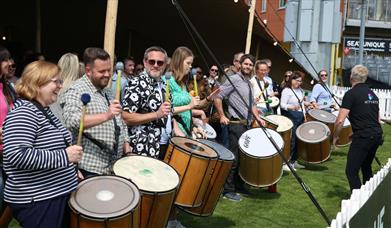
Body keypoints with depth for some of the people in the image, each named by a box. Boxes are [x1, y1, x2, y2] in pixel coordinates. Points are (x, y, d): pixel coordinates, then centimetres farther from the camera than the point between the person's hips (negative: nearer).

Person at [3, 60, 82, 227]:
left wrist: (71, 169, 15)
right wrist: (64, 156, -27)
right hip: (36, 202, -10)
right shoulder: (23, 113, -19)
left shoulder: (44, 111, 13)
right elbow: (16, 155, -30)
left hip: (59, 194, 10)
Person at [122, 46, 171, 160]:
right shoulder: (137, 84, -13)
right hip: (144, 150, -8)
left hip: (166, 145, 8)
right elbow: (125, 117, -21)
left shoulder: (163, 83, 11)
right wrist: (157, 114, -25)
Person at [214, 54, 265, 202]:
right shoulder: (234, 79, -7)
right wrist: (222, 116, -15)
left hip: (247, 123, 9)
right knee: (234, 157, -8)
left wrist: (258, 118, 14)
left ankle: (239, 185, 24)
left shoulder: (249, 83, 19)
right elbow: (218, 97, -11)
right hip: (236, 122, -8)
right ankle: (228, 190, -1)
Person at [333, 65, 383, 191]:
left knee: (351, 171, -4)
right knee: (366, 168, 23)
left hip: (362, 136, -8)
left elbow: (340, 120, -14)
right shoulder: (372, 94, 15)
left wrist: (335, 136, 0)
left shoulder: (351, 94, -8)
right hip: (377, 134, 9)